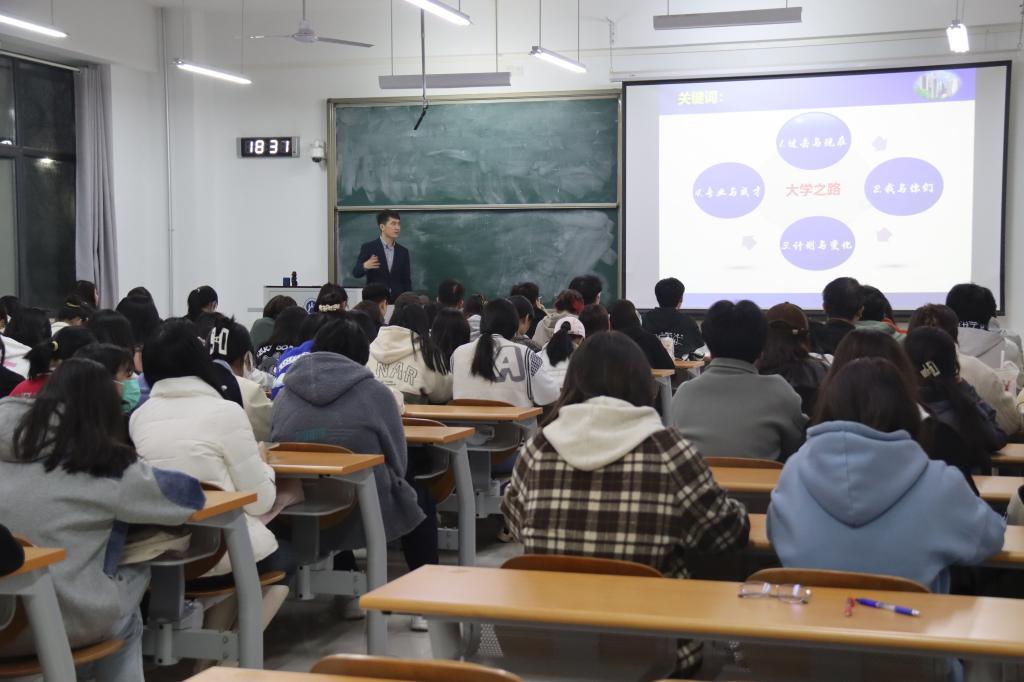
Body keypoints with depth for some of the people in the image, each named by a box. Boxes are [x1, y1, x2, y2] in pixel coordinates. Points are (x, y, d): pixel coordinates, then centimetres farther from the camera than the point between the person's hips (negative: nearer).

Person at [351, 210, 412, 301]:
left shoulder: (403, 252, 10)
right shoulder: (368, 248, 0)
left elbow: (407, 281, 12)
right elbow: (355, 273, -3)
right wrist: (365, 266, -24)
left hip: (397, 301, 3)